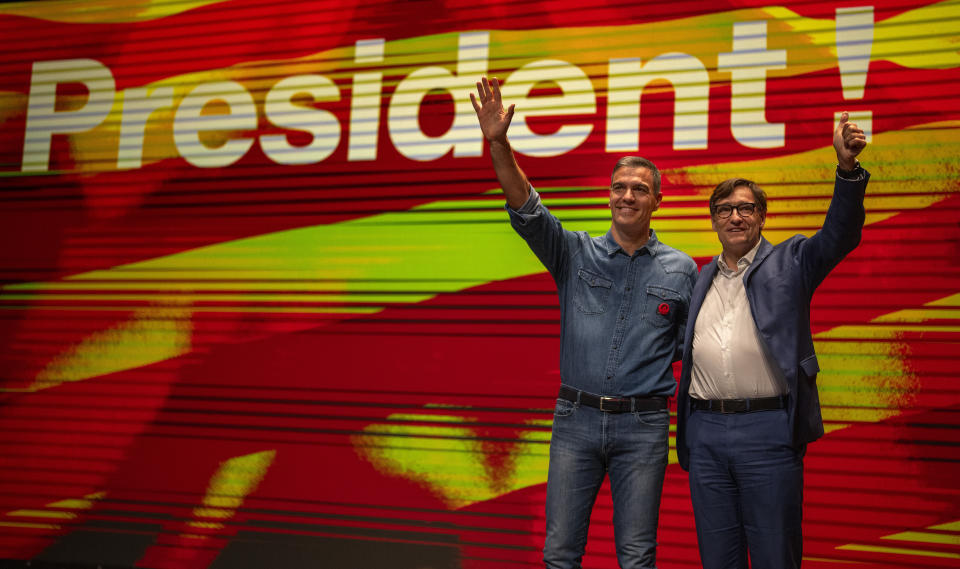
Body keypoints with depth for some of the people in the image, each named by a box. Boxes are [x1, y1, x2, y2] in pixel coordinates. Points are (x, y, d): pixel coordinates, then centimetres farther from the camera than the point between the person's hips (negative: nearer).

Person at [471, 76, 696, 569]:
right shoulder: (576, 255, 5)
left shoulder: (681, 270, 6)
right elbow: (526, 209, -9)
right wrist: (498, 143, -23)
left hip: (643, 425, 0)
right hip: (576, 418, 1)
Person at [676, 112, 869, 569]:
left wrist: (847, 167, -25)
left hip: (768, 430, -4)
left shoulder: (789, 262, 6)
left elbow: (839, 235, -11)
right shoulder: (701, 280, 18)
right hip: (705, 433, 4)